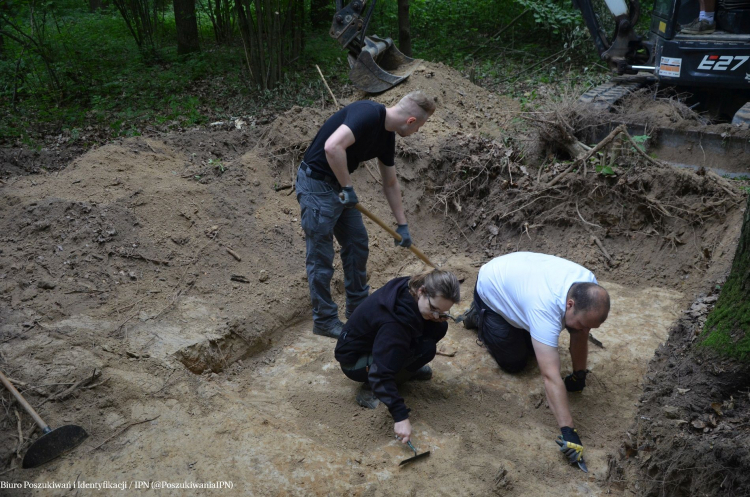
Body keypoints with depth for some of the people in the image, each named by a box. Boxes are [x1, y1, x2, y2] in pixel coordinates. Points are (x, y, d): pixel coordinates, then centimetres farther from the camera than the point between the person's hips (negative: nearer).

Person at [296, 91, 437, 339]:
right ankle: (324, 320, 16)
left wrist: (402, 225, 21)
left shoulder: (387, 136, 6)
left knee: (357, 244, 15)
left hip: (338, 185, 9)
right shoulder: (368, 113, -22)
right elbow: (332, 147, -36)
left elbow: (390, 183, 18)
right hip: (316, 184, -9)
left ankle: (358, 308, 30)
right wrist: (348, 188, -24)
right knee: (321, 258, 1)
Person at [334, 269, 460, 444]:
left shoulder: (411, 290, -15)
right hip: (354, 360, -7)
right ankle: (370, 388, -11)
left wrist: (436, 318, -21)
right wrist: (400, 416, -42)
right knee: (425, 349, -26)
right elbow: (381, 374, -39)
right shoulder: (393, 321, -38)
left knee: (439, 328, -7)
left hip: (375, 343, 8)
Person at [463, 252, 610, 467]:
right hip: (491, 287, -6)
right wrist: (567, 430, -50)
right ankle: (479, 316, 20)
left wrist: (579, 375, -5)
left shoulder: (589, 287, -28)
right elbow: (551, 376, -49)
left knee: (535, 347, 9)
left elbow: (580, 335, -10)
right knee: (514, 362, 0)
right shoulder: (546, 309, -46)